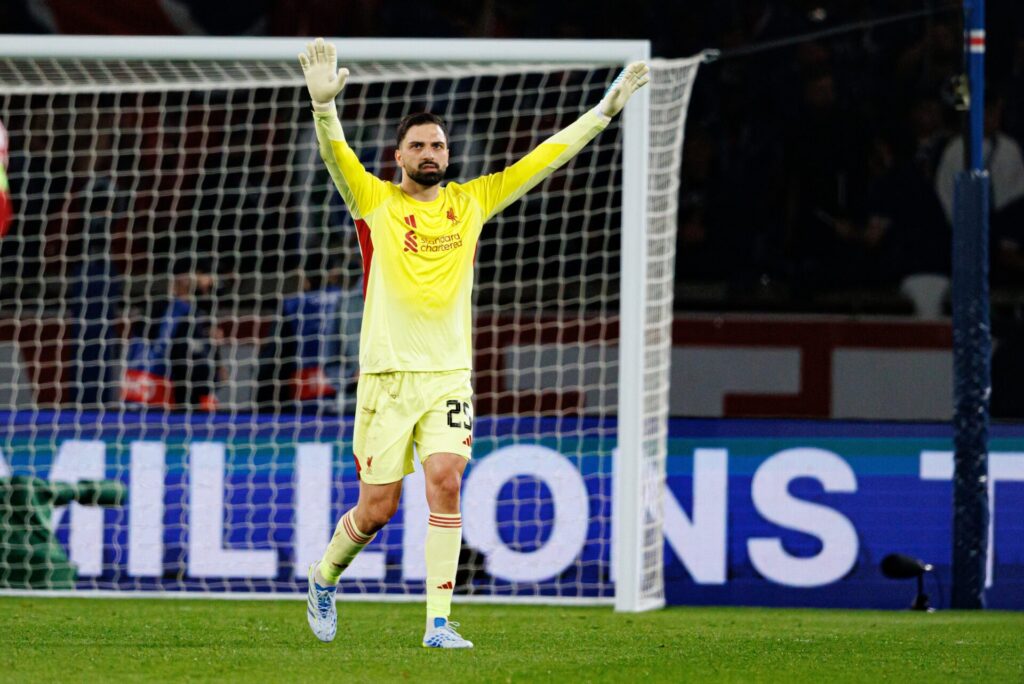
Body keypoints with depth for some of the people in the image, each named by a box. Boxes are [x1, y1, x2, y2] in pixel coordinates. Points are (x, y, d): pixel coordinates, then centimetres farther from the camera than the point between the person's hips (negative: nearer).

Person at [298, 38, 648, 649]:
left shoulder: (471, 202, 10)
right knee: (377, 509, 0)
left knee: (445, 482, -17)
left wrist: (604, 111, 9)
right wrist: (324, 105, -36)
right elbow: (336, 154, -16)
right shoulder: (374, 202, 1)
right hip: (386, 375, -2)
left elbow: (541, 161, 12)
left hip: (449, 376, 2)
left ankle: (439, 623, -15)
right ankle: (324, 578, 30)